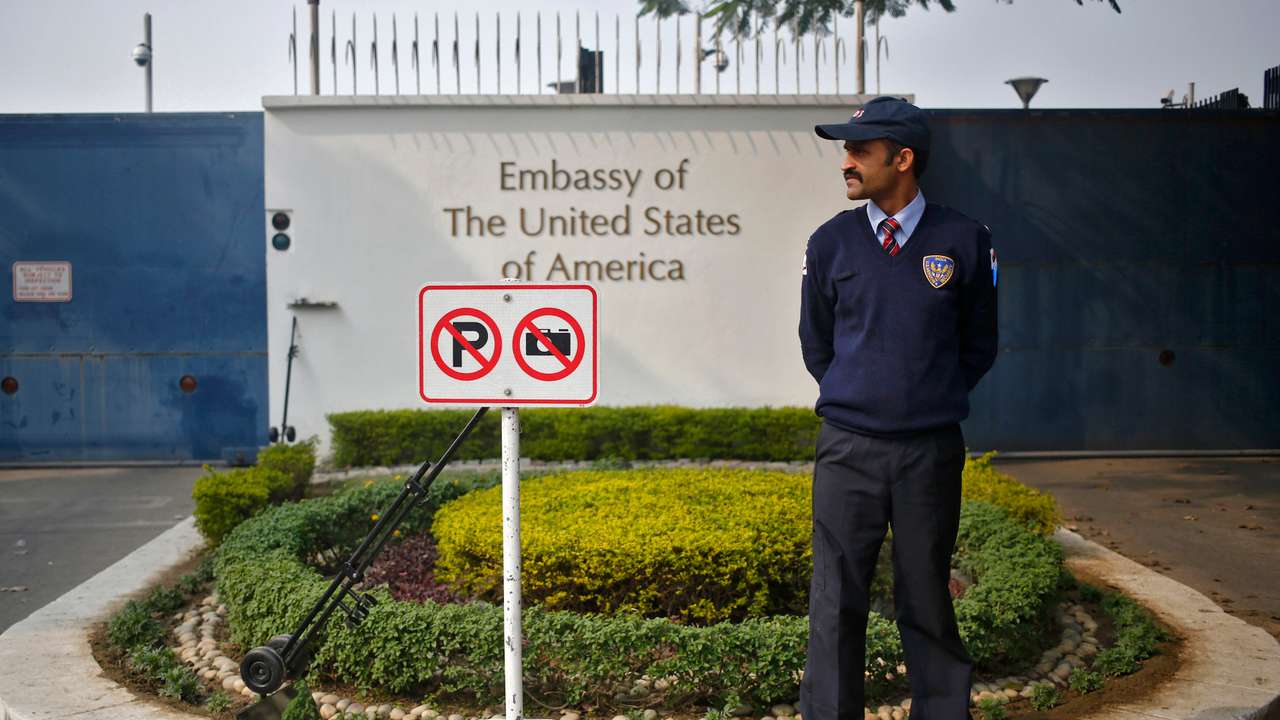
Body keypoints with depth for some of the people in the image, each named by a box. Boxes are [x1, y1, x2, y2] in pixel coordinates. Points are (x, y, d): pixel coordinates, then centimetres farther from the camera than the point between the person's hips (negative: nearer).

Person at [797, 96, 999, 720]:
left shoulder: (964, 242, 0)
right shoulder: (830, 243, 3)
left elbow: (978, 346, 10)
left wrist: (932, 401, 9)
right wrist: (856, 402, 11)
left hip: (931, 451, 0)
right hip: (848, 448, 1)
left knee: (928, 602, 8)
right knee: (836, 605, 3)